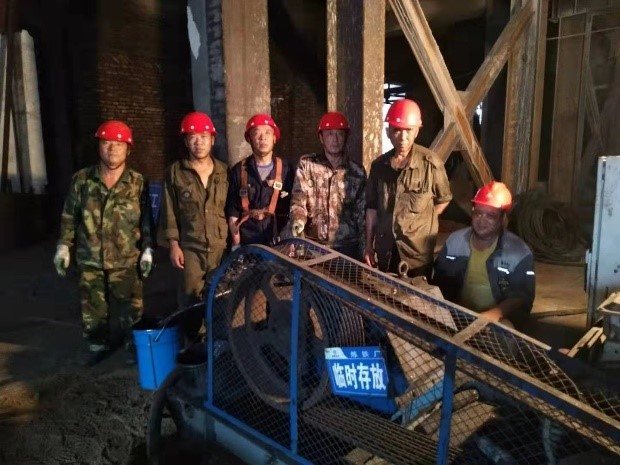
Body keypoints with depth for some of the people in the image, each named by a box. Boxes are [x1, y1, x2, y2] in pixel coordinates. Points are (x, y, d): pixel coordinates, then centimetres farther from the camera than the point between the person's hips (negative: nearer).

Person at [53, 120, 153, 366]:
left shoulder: (138, 183, -3)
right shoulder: (81, 179, 0)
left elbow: (147, 220, 1)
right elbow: (69, 216, 7)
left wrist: (147, 250, -3)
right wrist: (63, 247, 5)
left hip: (126, 261, -2)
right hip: (90, 260, 2)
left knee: (129, 310, 4)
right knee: (93, 309, 12)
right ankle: (97, 345, 31)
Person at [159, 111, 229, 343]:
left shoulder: (223, 171, 7)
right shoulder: (175, 172, 1)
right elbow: (169, 211, 1)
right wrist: (173, 244, -4)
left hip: (221, 245, 2)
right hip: (190, 247, -1)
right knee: (190, 299, 3)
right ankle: (191, 345, 19)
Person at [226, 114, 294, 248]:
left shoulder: (286, 169, 3)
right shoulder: (238, 171, 1)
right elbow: (233, 214, 1)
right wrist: (237, 246, -3)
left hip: (279, 243, 1)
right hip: (246, 244, 0)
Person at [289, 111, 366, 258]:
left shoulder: (357, 171, 4)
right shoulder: (306, 164, 0)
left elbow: (361, 212, 7)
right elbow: (298, 200, -6)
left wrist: (362, 249, 4)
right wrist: (298, 221, -27)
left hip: (347, 246, 1)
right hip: (313, 245, -1)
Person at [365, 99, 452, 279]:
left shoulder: (430, 163, -11)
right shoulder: (379, 165, 1)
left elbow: (443, 199, 3)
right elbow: (372, 206, 7)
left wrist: (420, 223, 2)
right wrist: (368, 245, 6)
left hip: (417, 250, -3)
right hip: (384, 250, 3)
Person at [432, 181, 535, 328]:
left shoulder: (520, 253, -9)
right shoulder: (454, 240, 2)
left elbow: (522, 297, -10)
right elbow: (440, 280, 8)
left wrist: (492, 315, -26)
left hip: (497, 318, -2)